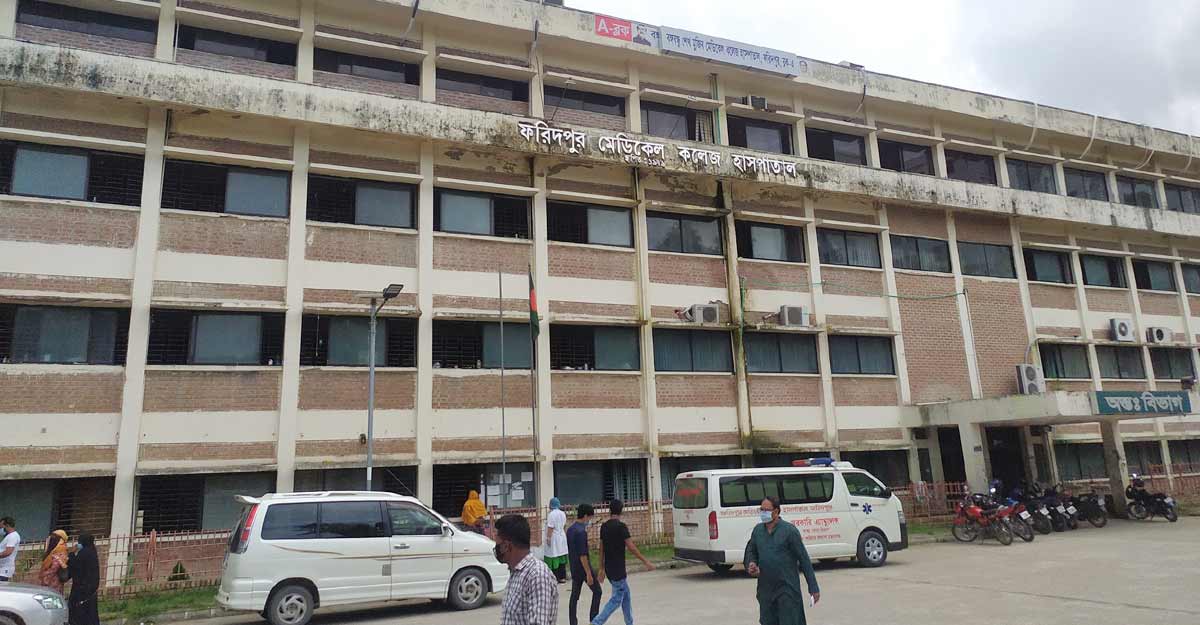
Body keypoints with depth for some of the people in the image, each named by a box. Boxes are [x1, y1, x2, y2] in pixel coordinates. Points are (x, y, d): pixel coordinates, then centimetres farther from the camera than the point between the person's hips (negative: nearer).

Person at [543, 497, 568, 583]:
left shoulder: (551, 514, -16)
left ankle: (556, 578, -2)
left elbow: (550, 528, -19)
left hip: (554, 539, -8)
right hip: (562, 538, 8)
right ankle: (563, 577, 16)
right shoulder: (563, 513, 7)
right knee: (562, 559, 12)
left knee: (554, 559, -3)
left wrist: (548, 538, -14)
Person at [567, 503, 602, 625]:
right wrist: (589, 574, -20)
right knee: (597, 591, 7)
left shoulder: (570, 530, 7)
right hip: (584, 567, -8)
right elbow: (582, 555, -23)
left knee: (574, 596, 10)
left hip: (574, 568, 8)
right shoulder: (581, 531, -21)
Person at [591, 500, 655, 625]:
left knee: (626, 595, 18)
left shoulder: (604, 527, 6)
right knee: (616, 599, -1)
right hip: (617, 569, -7)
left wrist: (602, 569, 18)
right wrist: (646, 562, -11)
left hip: (609, 568, 7)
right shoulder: (621, 526, -15)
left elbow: (601, 549, 11)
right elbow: (631, 547, -17)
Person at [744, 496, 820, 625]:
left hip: (787, 589, -5)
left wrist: (813, 588, -7)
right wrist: (751, 564, -3)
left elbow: (804, 559, -7)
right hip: (765, 589, 5)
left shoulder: (789, 530, -10)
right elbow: (751, 551, 21)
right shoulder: (758, 530, 5)